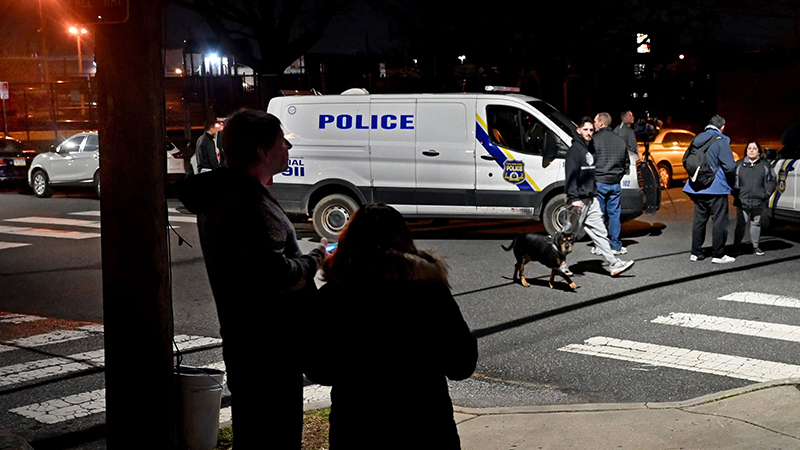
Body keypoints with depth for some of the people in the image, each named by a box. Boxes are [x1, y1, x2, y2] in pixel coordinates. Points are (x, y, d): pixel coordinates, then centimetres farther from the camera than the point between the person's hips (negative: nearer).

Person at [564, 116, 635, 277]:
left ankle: (614, 264, 2)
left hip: (591, 200, 9)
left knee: (599, 232, 5)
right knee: (570, 233, 0)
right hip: (579, 200, -9)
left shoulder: (588, 149, 17)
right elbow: (571, 175, -19)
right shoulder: (575, 149, -11)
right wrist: (574, 198, -26)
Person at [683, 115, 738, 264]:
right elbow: (730, 166, -16)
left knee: (699, 220, 13)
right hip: (716, 188, -7)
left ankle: (696, 253, 15)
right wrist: (730, 179, 2)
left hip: (697, 188, 7)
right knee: (719, 221, -1)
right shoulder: (721, 141, -12)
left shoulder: (696, 140, 10)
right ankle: (718, 255, 0)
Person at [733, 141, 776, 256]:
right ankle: (737, 246, 5)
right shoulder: (739, 165, 7)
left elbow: (772, 180, 11)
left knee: (756, 223, 8)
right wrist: (736, 194, 0)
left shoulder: (765, 165, 8)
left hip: (758, 202, 1)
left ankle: (755, 246, 17)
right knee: (741, 224, -2)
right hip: (742, 201, -1)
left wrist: (767, 193, 0)